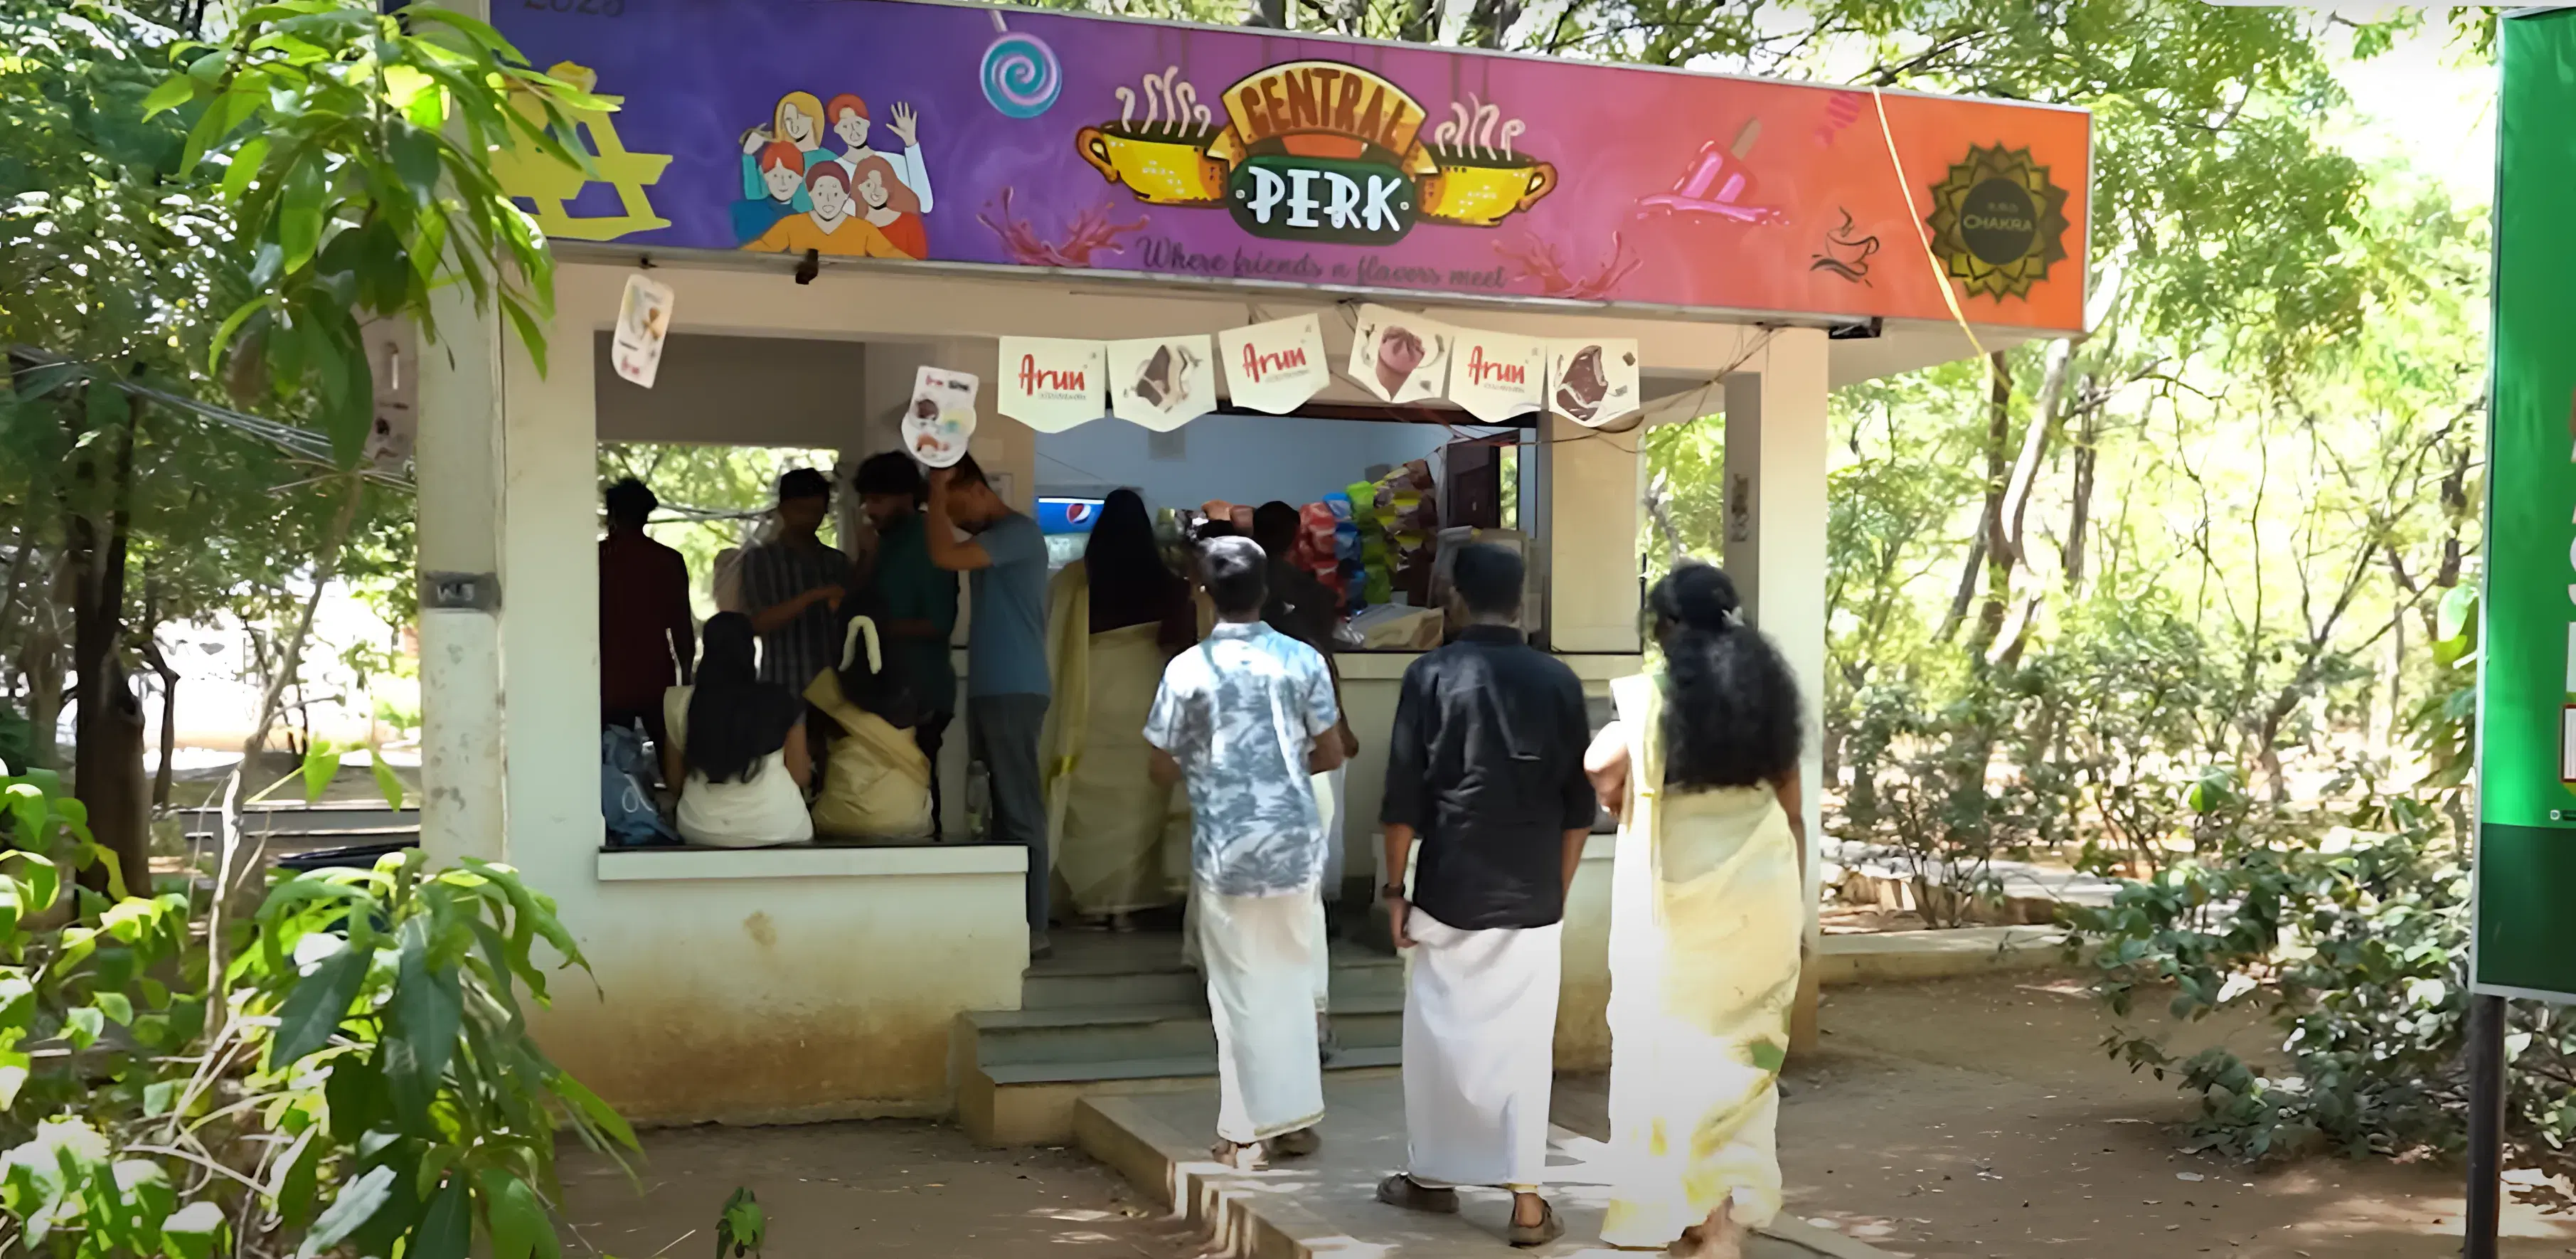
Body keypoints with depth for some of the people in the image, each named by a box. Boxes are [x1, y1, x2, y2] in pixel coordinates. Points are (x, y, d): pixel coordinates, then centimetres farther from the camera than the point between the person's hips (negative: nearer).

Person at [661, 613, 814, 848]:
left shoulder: (681, 703, -1)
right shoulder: (781, 701, -5)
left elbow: (675, 778, 8)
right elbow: (800, 776, 1)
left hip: (702, 830, 2)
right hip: (776, 829, -2)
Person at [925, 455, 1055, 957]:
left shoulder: (1019, 531, -10)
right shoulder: (992, 539, 19)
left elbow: (944, 556, -20)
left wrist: (937, 487, -12)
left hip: (1013, 692, -10)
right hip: (991, 691, 10)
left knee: (1020, 811, -8)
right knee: (1004, 809, 10)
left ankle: (1033, 930, -7)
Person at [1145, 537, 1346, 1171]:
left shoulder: (1187, 668, -7)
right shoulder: (1302, 660, -2)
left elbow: (1163, 768, -2)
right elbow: (1331, 753, 3)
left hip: (1225, 846, -2)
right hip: (1294, 840, 2)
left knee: (1241, 992, 5)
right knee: (1292, 981, 16)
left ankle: (1249, 1133, 9)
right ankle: (1296, 1118, 22)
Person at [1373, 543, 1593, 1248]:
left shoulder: (1431, 676, -5)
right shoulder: (1558, 681, 1)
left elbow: (1403, 799, -6)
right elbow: (1579, 805, 5)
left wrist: (1394, 887, 3)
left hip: (1450, 892, -2)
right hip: (1534, 898, 2)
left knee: (1440, 1036, 12)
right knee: (1524, 1044, 4)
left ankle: (1433, 1178, 24)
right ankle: (1527, 1201, 3)